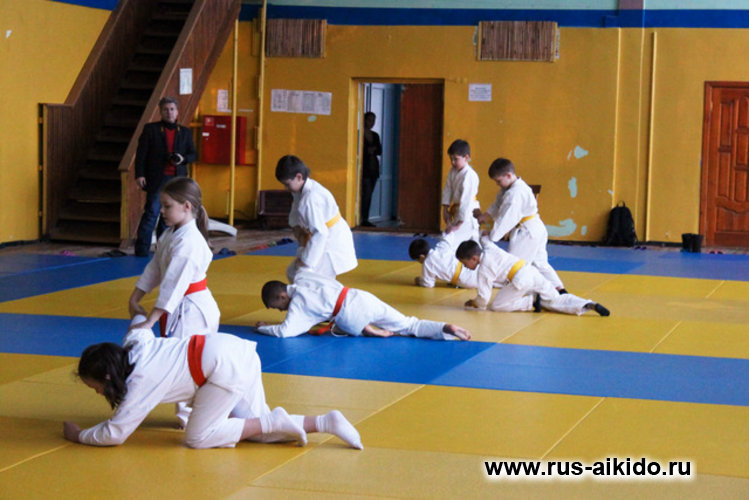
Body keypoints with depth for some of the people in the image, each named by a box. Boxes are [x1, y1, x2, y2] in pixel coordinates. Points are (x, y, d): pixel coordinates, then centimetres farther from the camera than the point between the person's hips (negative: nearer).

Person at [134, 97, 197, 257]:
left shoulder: (185, 132, 13)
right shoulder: (150, 129, 3)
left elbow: (193, 154, 16)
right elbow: (141, 153, 0)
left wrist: (183, 159, -7)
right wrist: (139, 175, -9)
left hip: (177, 180, 4)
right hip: (156, 180, -4)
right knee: (151, 213, -9)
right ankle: (141, 249, -7)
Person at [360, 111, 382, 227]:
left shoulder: (375, 135, 16)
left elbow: (380, 151, 13)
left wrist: (373, 149, -7)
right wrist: (367, 150, -17)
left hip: (373, 168, 7)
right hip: (364, 167, -7)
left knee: (369, 194, 6)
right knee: (366, 194, -15)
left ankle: (365, 219, 8)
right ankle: (362, 219, -14)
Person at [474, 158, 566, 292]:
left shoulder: (515, 193, -23)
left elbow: (505, 219, -25)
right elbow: (497, 207, 15)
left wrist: (491, 237, -22)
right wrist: (484, 216, -1)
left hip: (527, 233, -11)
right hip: (536, 231, 11)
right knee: (541, 263, 17)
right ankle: (560, 289, 17)